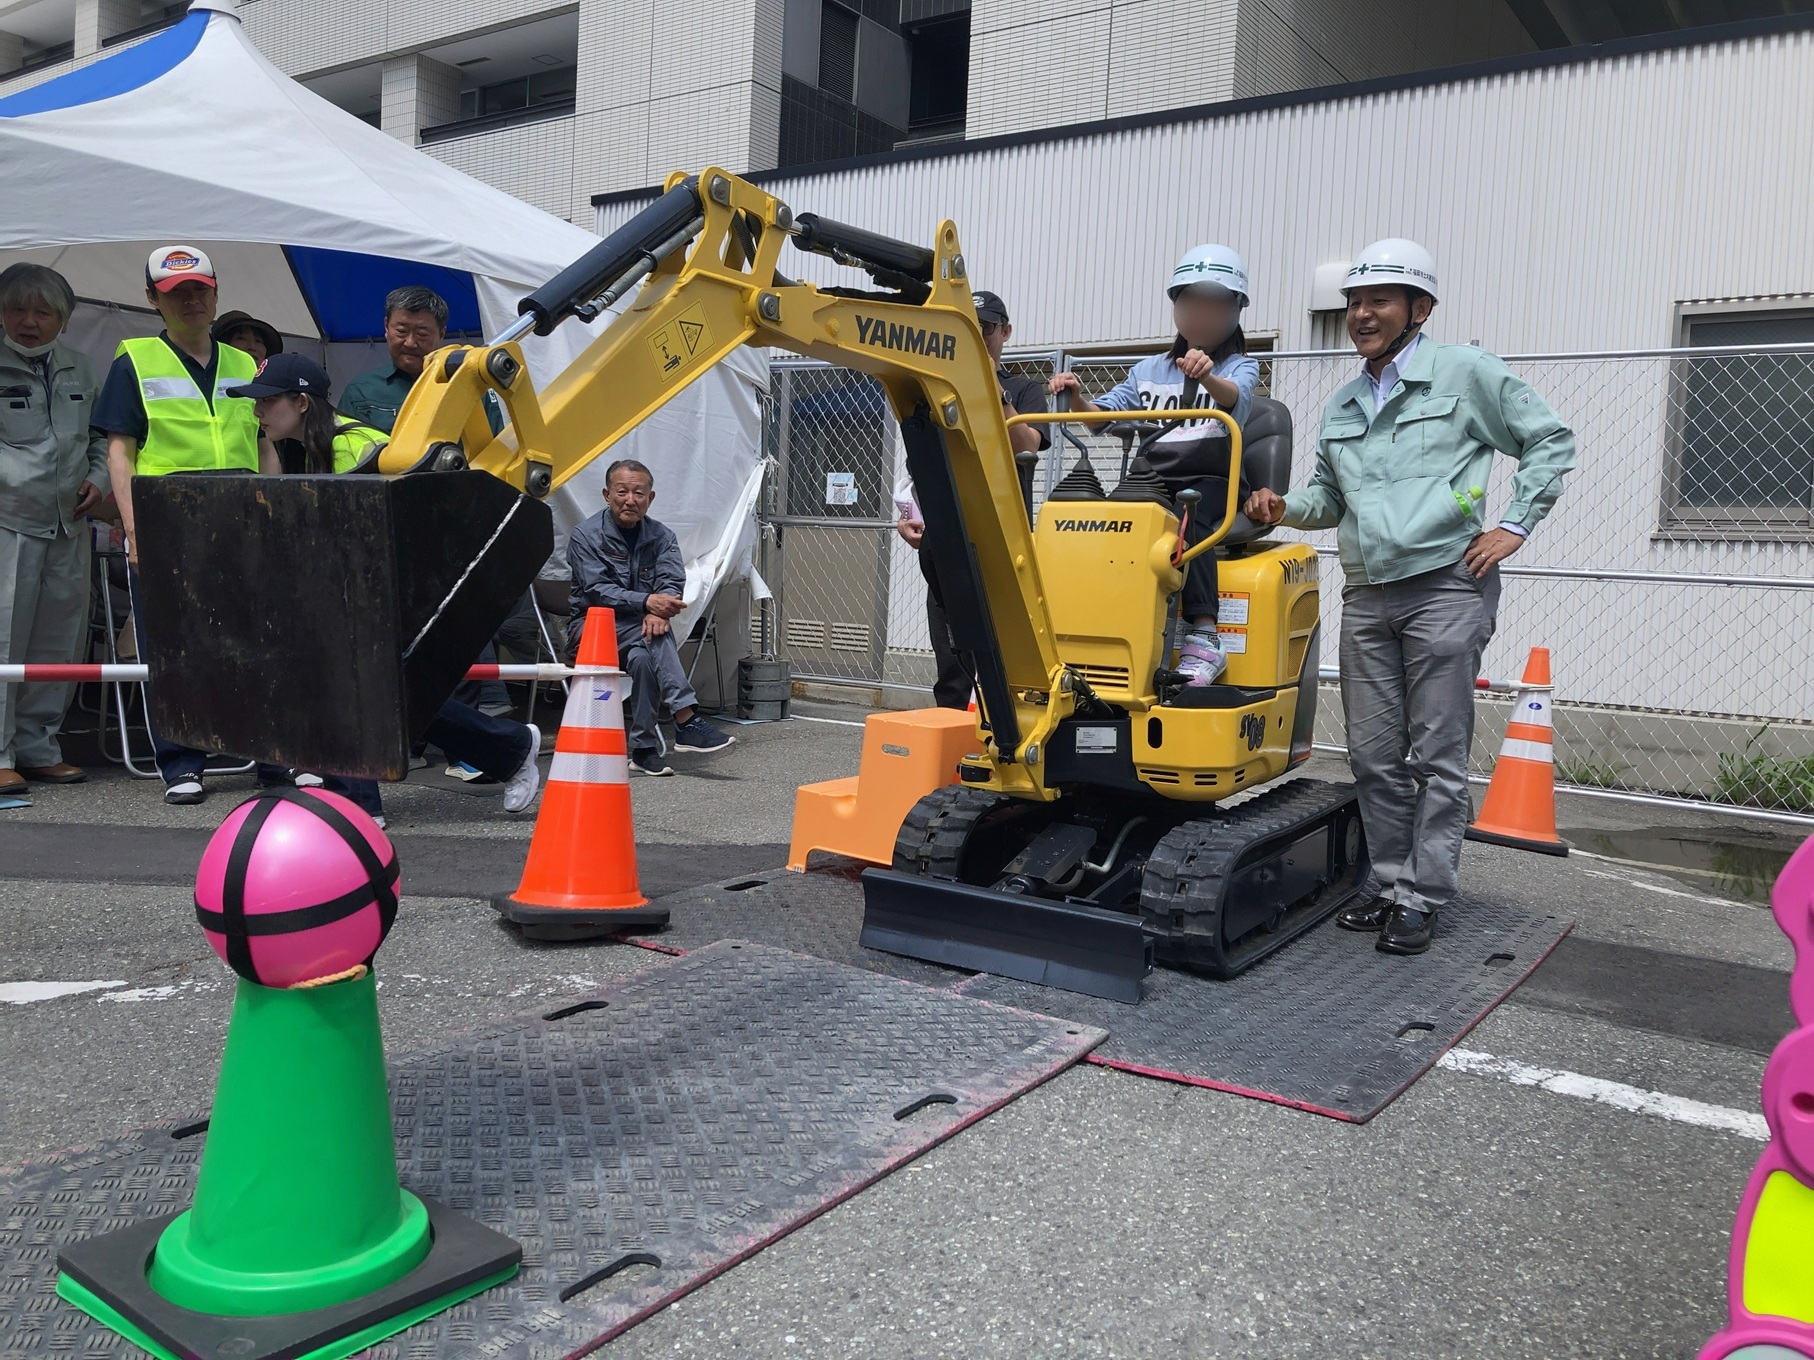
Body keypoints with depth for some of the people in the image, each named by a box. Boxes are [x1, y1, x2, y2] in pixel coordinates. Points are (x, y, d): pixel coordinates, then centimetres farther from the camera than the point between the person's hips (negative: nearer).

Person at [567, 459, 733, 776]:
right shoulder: (585, 536, -5)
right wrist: (646, 602, -34)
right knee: (653, 640, -33)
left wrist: (658, 612, -34)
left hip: (638, 630, 3)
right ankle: (686, 721, -41)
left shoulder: (662, 536, 6)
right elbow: (597, 590, -18)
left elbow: (673, 582, -10)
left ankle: (645, 749, -32)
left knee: (644, 657, -34)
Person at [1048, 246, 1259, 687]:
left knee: (1187, 517, -37)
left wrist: (1207, 377, -38)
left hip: (1210, 482, -3)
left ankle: (1203, 637, -42)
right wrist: (1077, 397, -9)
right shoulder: (1149, 371, 21)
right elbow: (1102, 416, 13)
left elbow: (1235, 398, -16)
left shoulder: (1239, 367, 9)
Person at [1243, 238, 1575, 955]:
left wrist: (1515, 525, -4)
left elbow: (1549, 439, 4)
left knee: (1438, 756, -1)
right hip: (1367, 595, 6)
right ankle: (1393, 884, 21)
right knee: (1374, 755, 8)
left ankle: (1422, 900, 7)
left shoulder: (1465, 371, 1)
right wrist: (1285, 507, 4)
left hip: (1447, 586, -6)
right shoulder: (1340, 406, 19)